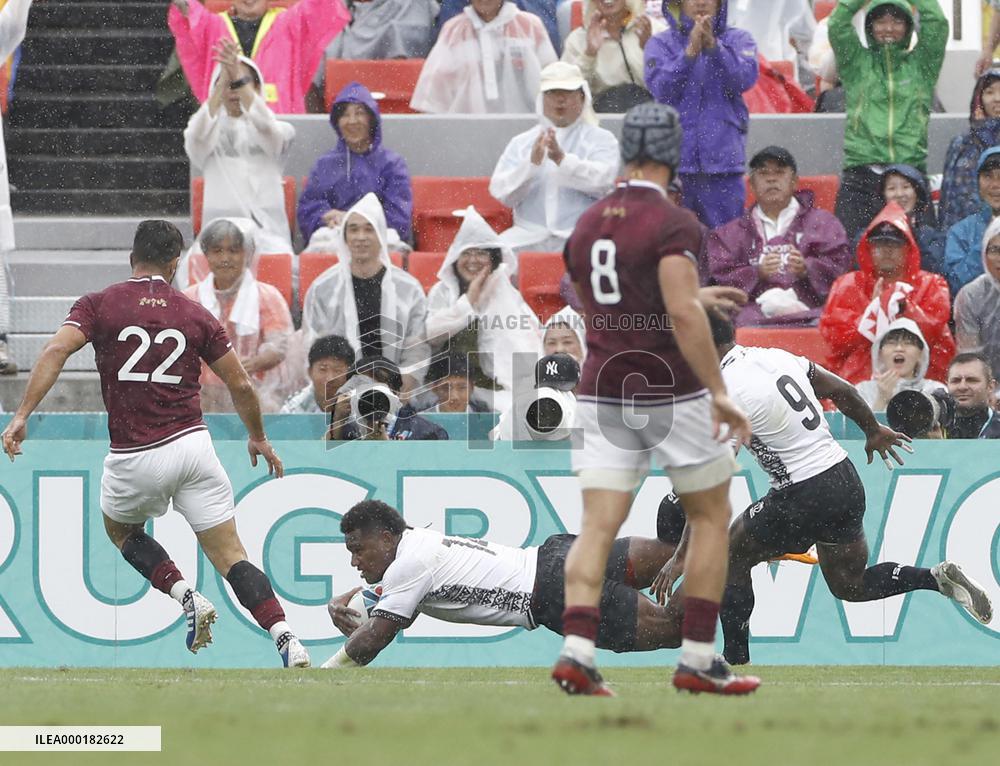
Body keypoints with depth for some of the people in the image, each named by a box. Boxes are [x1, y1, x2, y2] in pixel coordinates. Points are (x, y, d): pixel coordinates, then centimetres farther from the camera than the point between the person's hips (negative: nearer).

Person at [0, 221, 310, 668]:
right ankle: (286, 638, -13)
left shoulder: (99, 305, 3)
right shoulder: (195, 315, 8)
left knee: (120, 528, 29)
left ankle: (186, 597, 7)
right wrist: (258, 438, 27)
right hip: (192, 444, 1)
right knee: (230, 556, 5)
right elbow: (241, 385, 11)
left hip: (133, 459, -1)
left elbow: (55, 352, -13)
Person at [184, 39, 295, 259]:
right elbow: (198, 135, -13)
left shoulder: (280, 131, 11)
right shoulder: (210, 132, 13)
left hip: (268, 233, 0)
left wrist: (239, 78, -27)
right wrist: (224, 80, -25)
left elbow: (265, 126, -14)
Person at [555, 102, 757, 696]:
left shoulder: (587, 225, 10)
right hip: (671, 394, -5)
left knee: (598, 528, -1)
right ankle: (698, 659, 9)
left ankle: (578, 649, -21)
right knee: (712, 515, 11)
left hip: (603, 394, 5)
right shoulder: (674, 223, -12)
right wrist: (719, 392, -24)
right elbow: (684, 313, -24)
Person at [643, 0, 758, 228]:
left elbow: (745, 79, -9)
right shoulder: (661, 44, 8)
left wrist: (714, 46, -24)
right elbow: (660, 88, -8)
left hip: (722, 158, 0)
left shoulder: (738, 40, 9)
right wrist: (689, 53, -22)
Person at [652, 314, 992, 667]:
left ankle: (736, 663, 8)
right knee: (851, 586, 23)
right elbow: (842, 390, 17)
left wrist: (682, 556, -10)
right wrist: (874, 431, 36)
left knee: (729, 558, 10)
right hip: (847, 481, 8)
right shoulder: (776, 357, 8)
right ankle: (938, 578, 5)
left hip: (806, 498, -8)